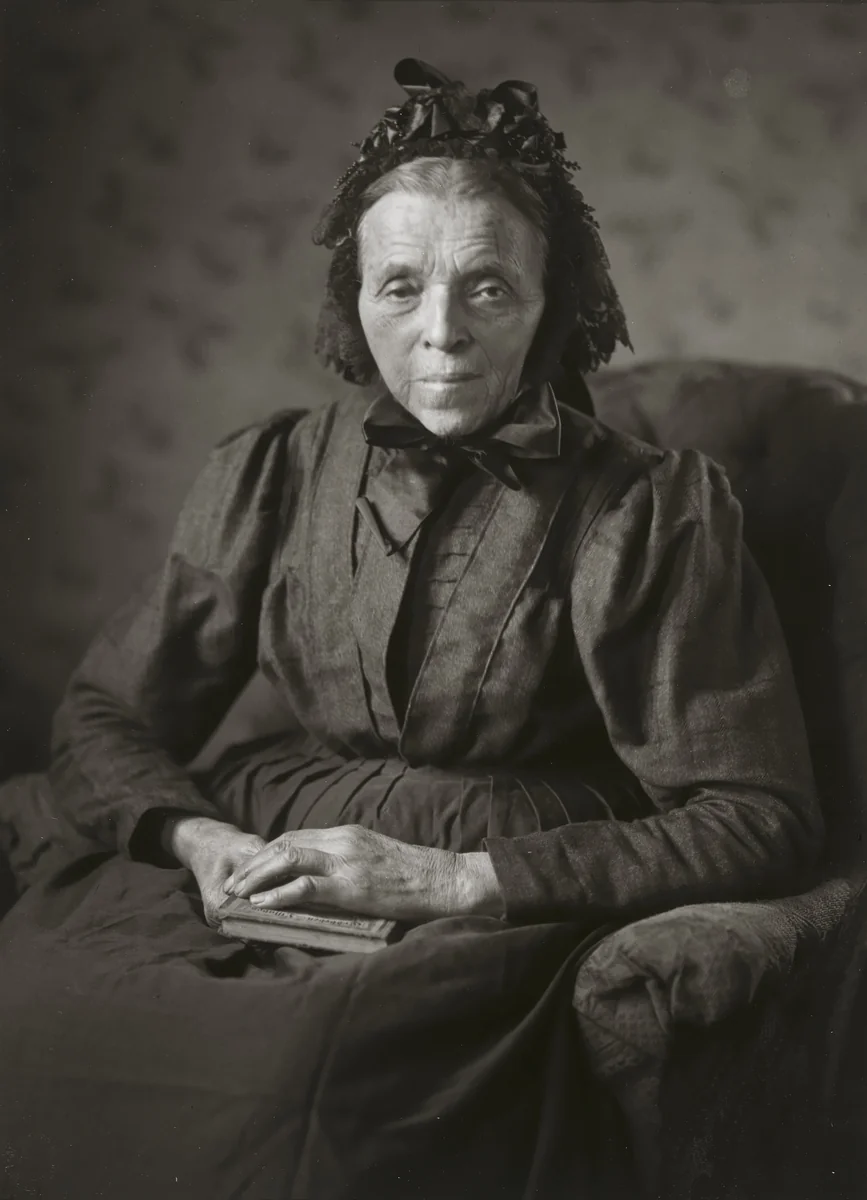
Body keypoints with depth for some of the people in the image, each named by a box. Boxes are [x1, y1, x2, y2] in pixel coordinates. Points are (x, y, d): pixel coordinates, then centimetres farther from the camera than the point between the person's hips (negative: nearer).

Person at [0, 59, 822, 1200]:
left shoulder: (652, 509, -1)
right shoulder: (270, 475, 9)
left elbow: (761, 820, -4)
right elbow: (102, 725, 13)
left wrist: (455, 875, -13)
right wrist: (200, 837, -11)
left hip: (494, 907, -3)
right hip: (259, 874, 3)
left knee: (299, 1070, -35)